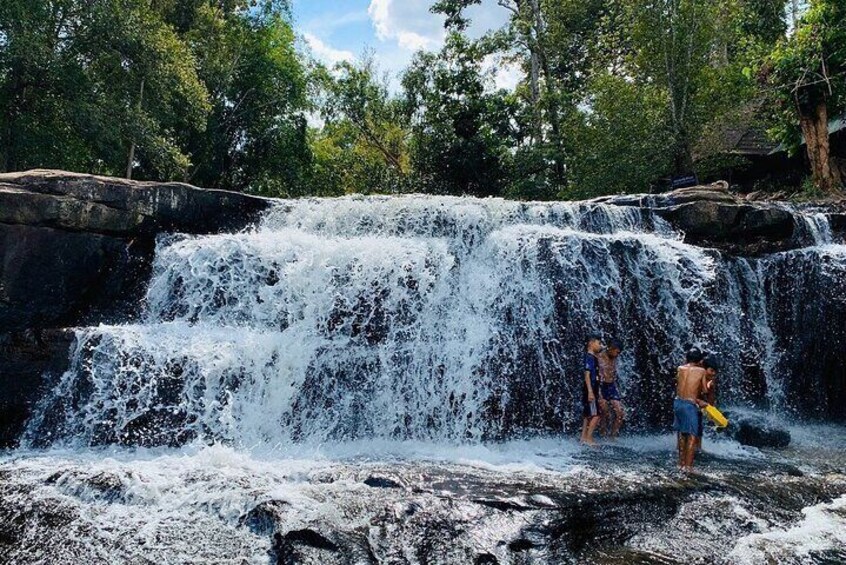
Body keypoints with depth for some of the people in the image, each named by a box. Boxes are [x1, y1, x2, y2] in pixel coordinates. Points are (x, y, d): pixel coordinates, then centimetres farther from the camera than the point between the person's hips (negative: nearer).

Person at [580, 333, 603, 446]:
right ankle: (588, 438, -4)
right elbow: (587, 375, -20)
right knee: (595, 416, -8)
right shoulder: (590, 357, -13)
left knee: (588, 415, 12)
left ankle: (584, 437, 16)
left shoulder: (594, 357, 15)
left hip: (592, 389, 10)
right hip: (590, 390, -10)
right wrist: (590, 392, -25)